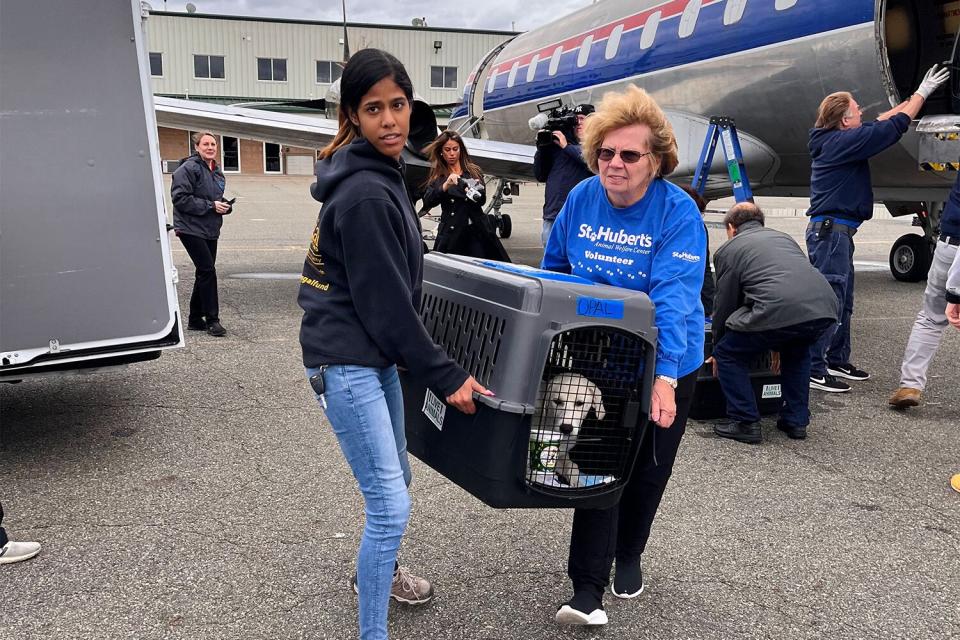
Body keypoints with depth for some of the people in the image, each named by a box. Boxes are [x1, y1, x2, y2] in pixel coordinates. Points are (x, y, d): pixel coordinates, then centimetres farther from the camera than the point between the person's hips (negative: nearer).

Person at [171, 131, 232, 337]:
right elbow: (180, 198, -18)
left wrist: (224, 205, 4)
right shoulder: (188, 168, -11)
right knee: (208, 271, -12)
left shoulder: (217, 171, 15)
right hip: (192, 229, -9)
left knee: (204, 273, 12)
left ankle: (195, 319, 22)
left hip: (210, 230, 9)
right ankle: (212, 319, -4)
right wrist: (210, 206, -19)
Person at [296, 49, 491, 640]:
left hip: (376, 356, 10)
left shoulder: (381, 176, 9)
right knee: (391, 505, -8)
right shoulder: (365, 195, -22)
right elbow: (385, 304, -20)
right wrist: (446, 375, -13)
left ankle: (379, 571, 48)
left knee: (395, 480, 24)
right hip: (346, 363, -10)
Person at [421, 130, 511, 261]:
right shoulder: (437, 177, 9)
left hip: (477, 231, 1)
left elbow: (482, 200, 0)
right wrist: (445, 186, -22)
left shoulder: (474, 171, 11)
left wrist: (474, 192, -23)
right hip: (452, 233, -1)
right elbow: (427, 202, -7)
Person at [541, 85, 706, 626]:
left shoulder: (678, 212, -21)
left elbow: (674, 298, -32)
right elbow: (553, 270, 8)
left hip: (664, 365, -1)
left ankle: (628, 555, 42)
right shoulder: (581, 199, -8)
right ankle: (588, 591, 5)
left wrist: (664, 377, -42)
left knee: (647, 469, 16)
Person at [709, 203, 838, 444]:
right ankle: (796, 421, 33)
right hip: (825, 308, 6)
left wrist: (717, 352, 36)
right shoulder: (783, 237, 35)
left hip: (778, 312, -6)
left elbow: (724, 305, 20)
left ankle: (745, 422, 14)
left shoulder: (728, 249, 18)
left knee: (728, 355, 15)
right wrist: (780, 344, 52)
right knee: (797, 351, 35)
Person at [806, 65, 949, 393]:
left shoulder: (835, 140, 14)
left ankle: (837, 360, 26)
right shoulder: (843, 142, -14)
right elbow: (893, 128, -11)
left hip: (836, 230, 11)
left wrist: (914, 97, 27)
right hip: (830, 230, -11)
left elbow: (880, 122, 26)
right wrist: (921, 94, 1)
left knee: (843, 300, 17)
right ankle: (814, 370, -9)